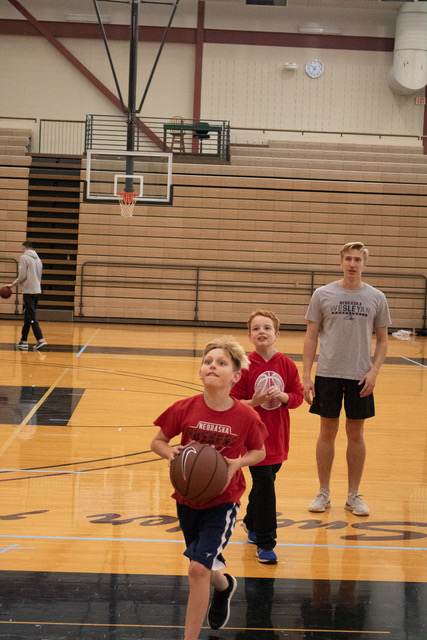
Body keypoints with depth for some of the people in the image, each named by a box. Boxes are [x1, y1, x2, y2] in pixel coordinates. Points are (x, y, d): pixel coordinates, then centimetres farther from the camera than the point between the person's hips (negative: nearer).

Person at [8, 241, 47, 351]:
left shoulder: (24, 257, -7)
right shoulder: (38, 259, 16)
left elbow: (22, 276, -13)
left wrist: (13, 284, 0)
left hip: (28, 291, -8)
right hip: (37, 290, 8)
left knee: (32, 317, -9)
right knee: (28, 317, 14)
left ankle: (40, 340, -19)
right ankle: (23, 341, 17)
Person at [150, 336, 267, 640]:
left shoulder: (246, 417, -16)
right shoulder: (185, 409, -13)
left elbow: (259, 452, 2)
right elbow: (158, 441, 2)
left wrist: (237, 462, -17)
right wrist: (171, 452, -20)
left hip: (222, 502, -3)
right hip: (188, 498, 3)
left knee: (198, 567, -17)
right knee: (205, 567, 21)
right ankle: (224, 584, 57)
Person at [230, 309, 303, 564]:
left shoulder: (287, 365, 0)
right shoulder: (245, 366, -9)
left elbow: (298, 396, 4)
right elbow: (234, 402, -7)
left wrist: (282, 396, -15)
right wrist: (253, 402, -24)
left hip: (277, 438, 4)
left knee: (265, 483, 18)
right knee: (265, 488, -7)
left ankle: (252, 523, 42)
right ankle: (265, 543, 0)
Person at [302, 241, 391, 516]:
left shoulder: (376, 298, 2)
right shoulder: (323, 295, -1)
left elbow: (382, 341, 7)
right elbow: (311, 337, 2)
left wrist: (374, 372, -8)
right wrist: (306, 376, -4)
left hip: (360, 377, 1)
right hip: (328, 374, -1)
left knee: (356, 434, 6)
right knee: (327, 432, 5)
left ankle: (354, 495, 17)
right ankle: (324, 493, 16)